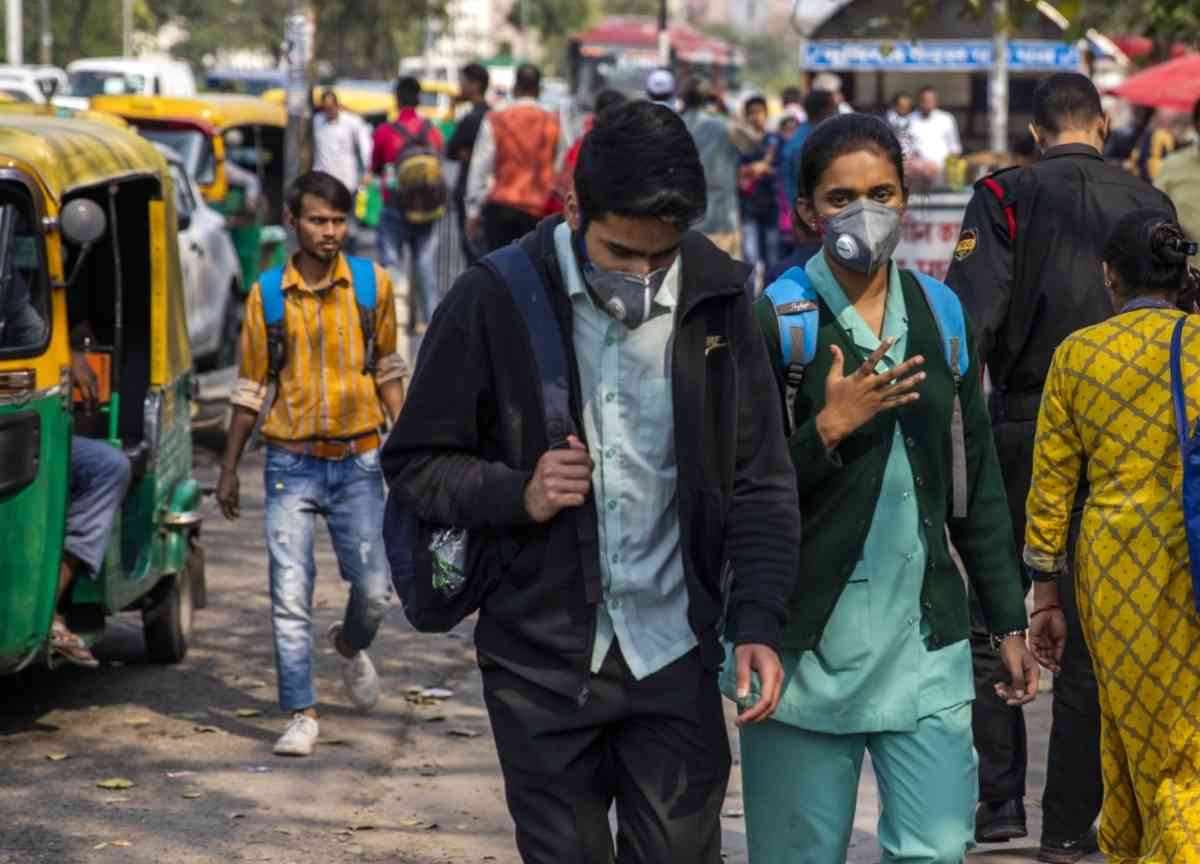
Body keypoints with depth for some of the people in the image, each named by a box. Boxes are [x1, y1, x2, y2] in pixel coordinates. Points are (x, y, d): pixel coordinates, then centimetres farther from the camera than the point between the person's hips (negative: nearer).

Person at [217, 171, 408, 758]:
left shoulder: (373, 285, 0)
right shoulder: (267, 296, 0)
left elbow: (387, 372, 10)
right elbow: (250, 389, 7)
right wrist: (228, 469, 9)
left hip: (357, 462, 0)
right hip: (291, 464, 0)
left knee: (374, 589, 0)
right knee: (290, 594, -4)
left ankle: (351, 645, 35)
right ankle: (301, 715, 4)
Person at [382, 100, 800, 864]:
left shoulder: (716, 299, -1)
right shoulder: (495, 301, -7)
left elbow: (760, 478, 3)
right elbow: (415, 464, 1)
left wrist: (759, 621, -8)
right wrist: (518, 494, -16)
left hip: (673, 656, 1)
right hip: (542, 658, -1)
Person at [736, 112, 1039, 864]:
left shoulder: (942, 316, 9)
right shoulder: (774, 322, -5)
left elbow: (977, 484, 15)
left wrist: (1008, 621, 14)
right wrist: (830, 428, -19)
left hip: (924, 640, 3)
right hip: (809, 644, -3)